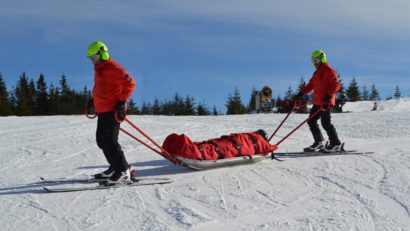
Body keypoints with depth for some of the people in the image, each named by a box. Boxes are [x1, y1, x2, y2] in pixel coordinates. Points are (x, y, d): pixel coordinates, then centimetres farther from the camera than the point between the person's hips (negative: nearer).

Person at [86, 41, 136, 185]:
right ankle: (115, 168, 22)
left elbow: (130, 83, -20)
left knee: (109, 141, -14)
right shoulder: (99, 69, 17)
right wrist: (94, 99, 22)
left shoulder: (112, 68, -13)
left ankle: (123, 172, -9)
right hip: (102, 110, 10)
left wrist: (121, 102, -20)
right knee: (101, 141, 13)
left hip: (112, 111, -10)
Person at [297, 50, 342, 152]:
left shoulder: (329, 70, -6)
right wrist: (301, 93, 10)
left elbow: (336, 84, -13)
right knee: (311, 121, 9)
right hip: (317, 102, 9)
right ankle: (319, 142, 18)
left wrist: (329, 96, -23)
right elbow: (310, 85, 21)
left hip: (326, 102, -9)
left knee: (325, 123, -10)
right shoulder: (317, 72, 21)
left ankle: (336, 144, -1)